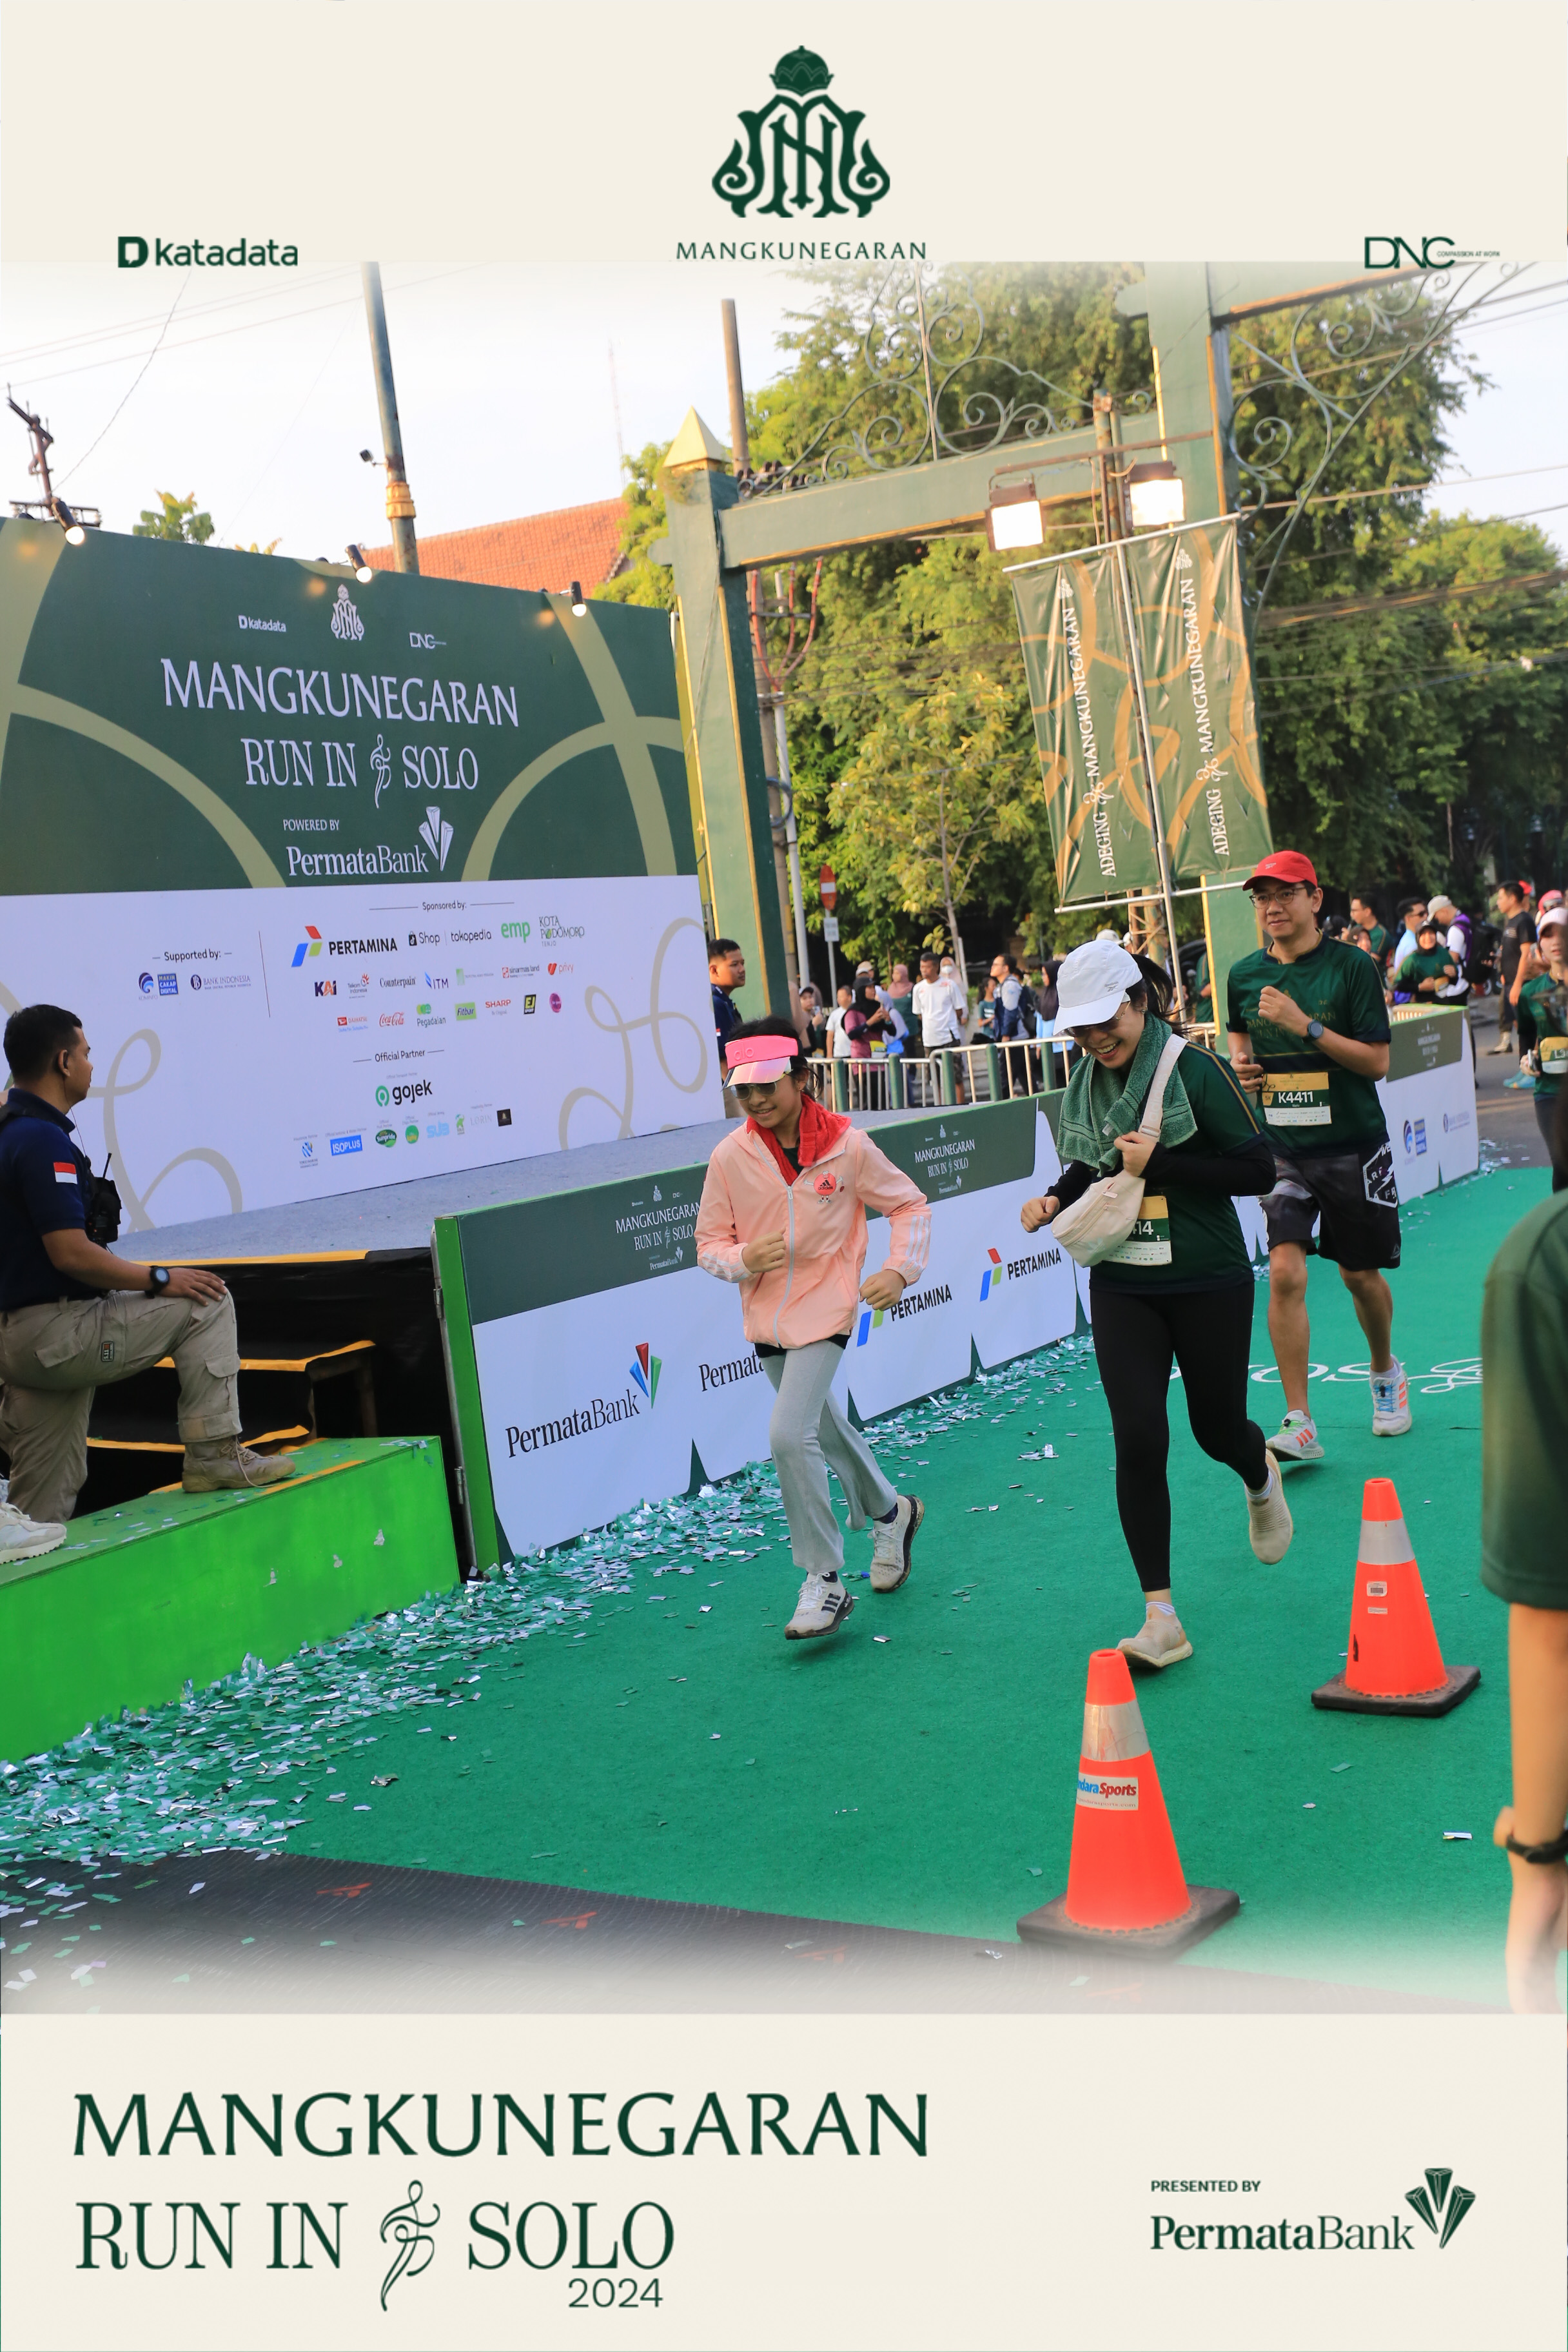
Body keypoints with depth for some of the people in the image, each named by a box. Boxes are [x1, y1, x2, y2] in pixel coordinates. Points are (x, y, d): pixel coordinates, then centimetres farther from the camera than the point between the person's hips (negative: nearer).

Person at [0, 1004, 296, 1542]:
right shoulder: (44, 1140, -16)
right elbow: (71, 1254, -23)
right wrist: (161, 1279, -12)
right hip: (51, 1333, -10)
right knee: (205, 1305, -1)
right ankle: (213, 1453, -2)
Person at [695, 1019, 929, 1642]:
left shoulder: (847, 1145, -12)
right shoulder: (730, 1157, -8)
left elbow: (909, 1205, 2)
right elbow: (709, 1244, 0)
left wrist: (899, 1269, -11)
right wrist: (745, 1259, -21)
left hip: (824, 1311, -4)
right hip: (766, 1319, 4)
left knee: (790, 1434, -18)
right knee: (825, 1429, 20)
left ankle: (824, 1582, -6)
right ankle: (890, 1512, 48)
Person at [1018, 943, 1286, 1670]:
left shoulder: (1196, 1070, -13)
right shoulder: (1087, 1082, 3)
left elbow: (1258, 1169, -14)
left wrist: (1159, 1162, -21)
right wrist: (1055, 1198, -2)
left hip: (1208, 1283, -3)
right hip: (1122, 1288, 3)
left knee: (1216, 1428, 12)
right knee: (1139, 1439, -8)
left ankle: (1261, 1479, 52)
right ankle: (1162, 1619, -1)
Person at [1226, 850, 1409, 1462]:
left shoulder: (1352, 967, -8)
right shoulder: (1244, 975, 4)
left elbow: (1377, 1062, -12)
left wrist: (1306, 1026, -21)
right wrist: (1241, 1062, 2)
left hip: (1353, 1146, -2)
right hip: (1281, 1147, 2)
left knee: (1360, 1274, 10)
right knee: (1285, 1273, -12)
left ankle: (1385, 1369, 42)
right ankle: (1298, 1424, -8)